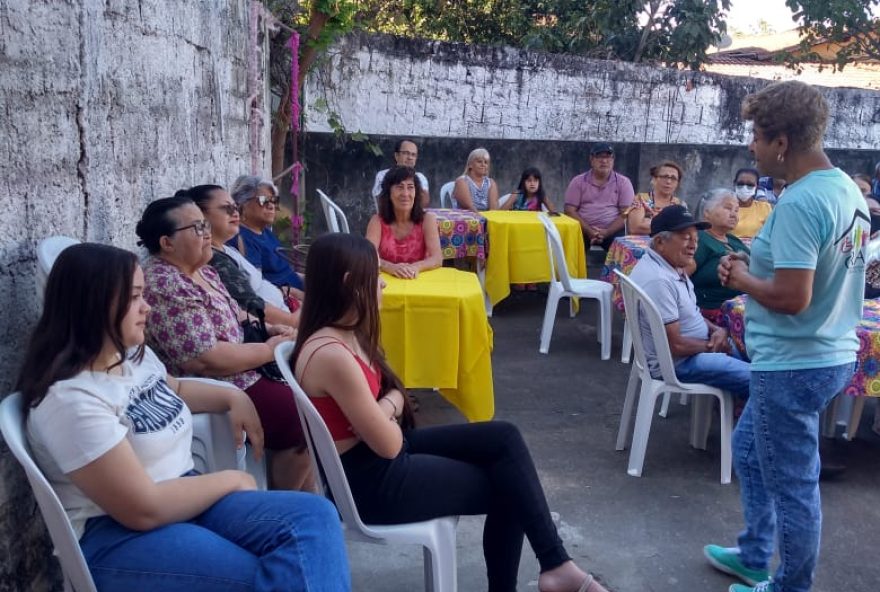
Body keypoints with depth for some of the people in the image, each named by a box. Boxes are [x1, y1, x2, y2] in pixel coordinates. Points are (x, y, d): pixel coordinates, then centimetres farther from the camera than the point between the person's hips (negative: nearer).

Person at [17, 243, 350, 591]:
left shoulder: (133, 353, 8)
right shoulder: (70, 398, -20)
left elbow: (171, 390, 32)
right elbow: (144, 510, -22)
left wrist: (233, 398, 14)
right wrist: (231, 480, -9)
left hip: (179, 500, 9)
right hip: (115, 537, -9)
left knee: (313, 516, -15)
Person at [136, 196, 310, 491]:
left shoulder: (202, 272, 9)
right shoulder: (165, 287, -22)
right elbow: (207, 360, -28)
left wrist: (270, 328, 4)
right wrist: (269, 349, -17)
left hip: (241, 373, 10)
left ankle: (305, 496, 19)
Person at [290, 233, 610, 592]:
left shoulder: (344, 333, 3)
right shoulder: (331, 354, -28)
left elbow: (393, 395, 8)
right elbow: (388, 445, -23)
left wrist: (386, 407, -14)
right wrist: (391, 407, -4)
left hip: (375, 455, 9)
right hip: (370, 481, -9)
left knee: (503, 438, 0)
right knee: (507, 488, -2)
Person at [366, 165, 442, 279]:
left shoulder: (427, 219, -1)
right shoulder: (378, 221, 0)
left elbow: (437, 258, -11)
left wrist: (416, 267, -31)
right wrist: (391, 267, -32)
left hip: (419, 281, 1)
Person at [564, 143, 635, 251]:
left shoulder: (623, 182, 8)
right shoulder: (578, 181, 9)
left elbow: (626, 214, 0)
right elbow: (570, 211, 1)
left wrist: (606, 232, -15)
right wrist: (589, 231, -14)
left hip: (613, 232, 0)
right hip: (583, 231, 0)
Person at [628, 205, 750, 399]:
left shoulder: (672, 266, 3)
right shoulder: (658, 280, -29)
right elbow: (676, 345, -27)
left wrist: (716, 330, -2)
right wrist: (713, 346, -10)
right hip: (677, 362, -10)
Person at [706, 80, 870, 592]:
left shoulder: (799, 203, -24)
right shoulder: (849, 190, 6)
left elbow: (791, 298, -28)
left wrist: (743, 280, -9)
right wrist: (757, 267, 6)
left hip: (794, 366, -10)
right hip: (830, 354, 10)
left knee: (792, 485, 7)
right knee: (749, 452, 25)